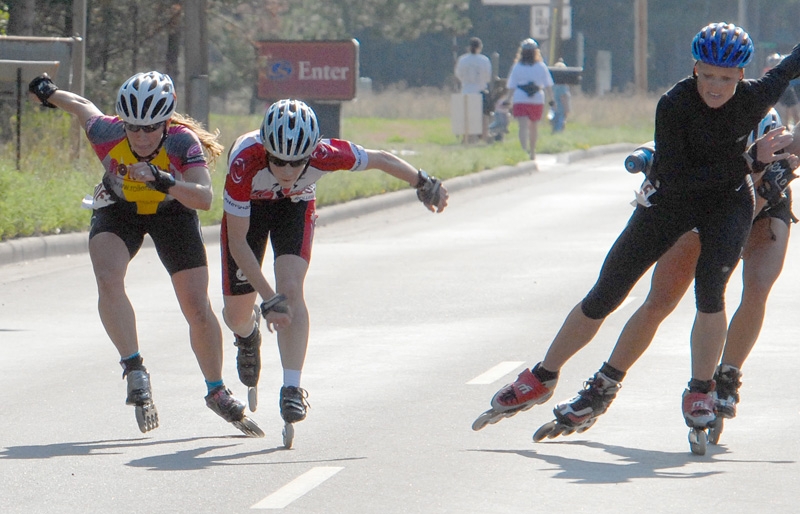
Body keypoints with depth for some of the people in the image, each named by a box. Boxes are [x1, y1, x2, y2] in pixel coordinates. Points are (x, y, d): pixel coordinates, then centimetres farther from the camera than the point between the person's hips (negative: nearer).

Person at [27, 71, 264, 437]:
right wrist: (49, 93, 13)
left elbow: (205, 198, -44)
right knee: (108, 280, -30)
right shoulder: (107, 133, -28)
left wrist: (165, 181, -61)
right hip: (118, 211, 1)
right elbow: (82, 106, -6)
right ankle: (135, 371, -25)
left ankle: (217, 392, 19)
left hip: (172, 212, -1)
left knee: (198, 309, -3)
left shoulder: (182, 142, -33)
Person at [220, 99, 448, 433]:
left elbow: (382, 160, -18)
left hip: (295, 206, 0)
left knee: (291, 290, -23)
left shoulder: (324, 155, -38)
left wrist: (424, 184, -8)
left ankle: (292, 388, -21)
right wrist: (267, 298, -37)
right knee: (237, 313, 2)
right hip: (247, 207, 0)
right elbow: (238, 241, -34)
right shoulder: (245, 163, -42)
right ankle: (248, 334, 40)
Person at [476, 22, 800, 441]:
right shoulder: (674, 105, -29)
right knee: (604, 296, 2)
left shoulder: (755, 97, -21)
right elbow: (677, 180, -32)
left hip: (729, 200, 0)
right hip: (672, 200, 0)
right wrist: (747, 162, -33)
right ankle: (542, 379, 20)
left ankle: (700, 392, -5)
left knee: (709, 288, -25)